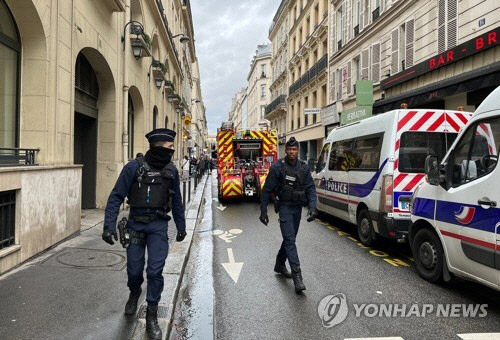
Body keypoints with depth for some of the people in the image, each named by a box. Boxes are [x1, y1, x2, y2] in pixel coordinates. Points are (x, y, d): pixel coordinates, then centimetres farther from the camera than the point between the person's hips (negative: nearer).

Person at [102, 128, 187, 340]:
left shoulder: (171, 170, 3)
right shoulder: (134, 167, -8)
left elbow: (176, 201, 13)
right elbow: (116, 197, -8)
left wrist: (181, 226, 17)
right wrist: (109, 226, -15)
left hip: (159, 225, 1)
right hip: (136, 224, -1)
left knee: (155, 270, -4)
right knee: (134, 269, 10)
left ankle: (151, 316, 13)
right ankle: (134, 293, 46)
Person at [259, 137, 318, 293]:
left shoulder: (304, 168, 3)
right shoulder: (277, 167, -9)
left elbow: (311, 188, 3)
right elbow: (266, 190, -6)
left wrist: (312, 207, -11)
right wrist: (263, 211, -7)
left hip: (298, 207, 5)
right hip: (285, 207, -5)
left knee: (289, 238, 16)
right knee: (290, 240, -12)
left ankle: (280, 265, 37)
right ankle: (297, 276, -14)